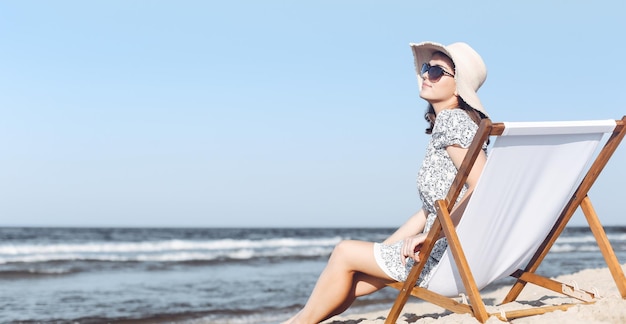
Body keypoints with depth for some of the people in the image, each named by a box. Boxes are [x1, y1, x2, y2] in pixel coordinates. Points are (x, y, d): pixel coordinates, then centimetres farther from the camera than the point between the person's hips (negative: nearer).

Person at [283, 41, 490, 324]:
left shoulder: (452, 120, -12)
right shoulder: (443, 123, 17)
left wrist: (430, 235, -24)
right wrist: (384, 248, 15)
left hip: (453, 254, -9)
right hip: (445, 247, 9)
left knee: (344, 253, 1)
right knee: (353, 279, 13)